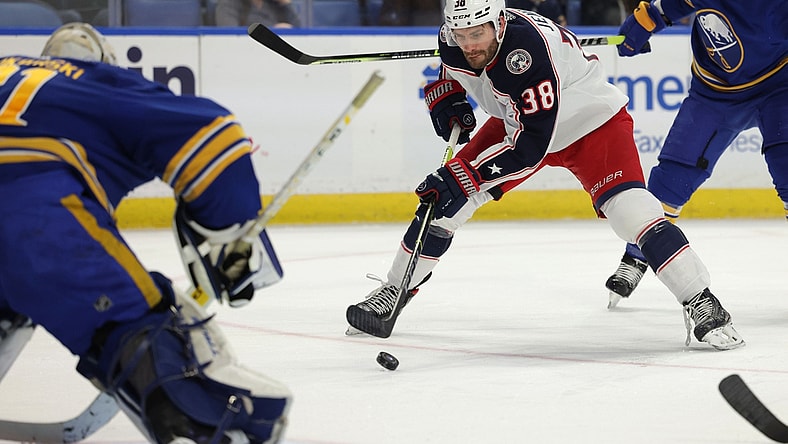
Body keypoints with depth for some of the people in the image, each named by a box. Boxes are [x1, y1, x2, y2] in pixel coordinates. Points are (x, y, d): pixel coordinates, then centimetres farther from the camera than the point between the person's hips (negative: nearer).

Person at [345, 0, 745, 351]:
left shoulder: (528, 50, -39)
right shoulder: (453, 42, -17)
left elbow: (530, 144, -40)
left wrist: (464, 179, -41)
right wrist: (446, 102, -9)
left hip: (591, 122, -7)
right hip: (515, 121, 7)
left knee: (629, 209, -26)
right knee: (443, 197, -3)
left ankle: (701, 304, -17)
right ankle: (393, 291, 13)